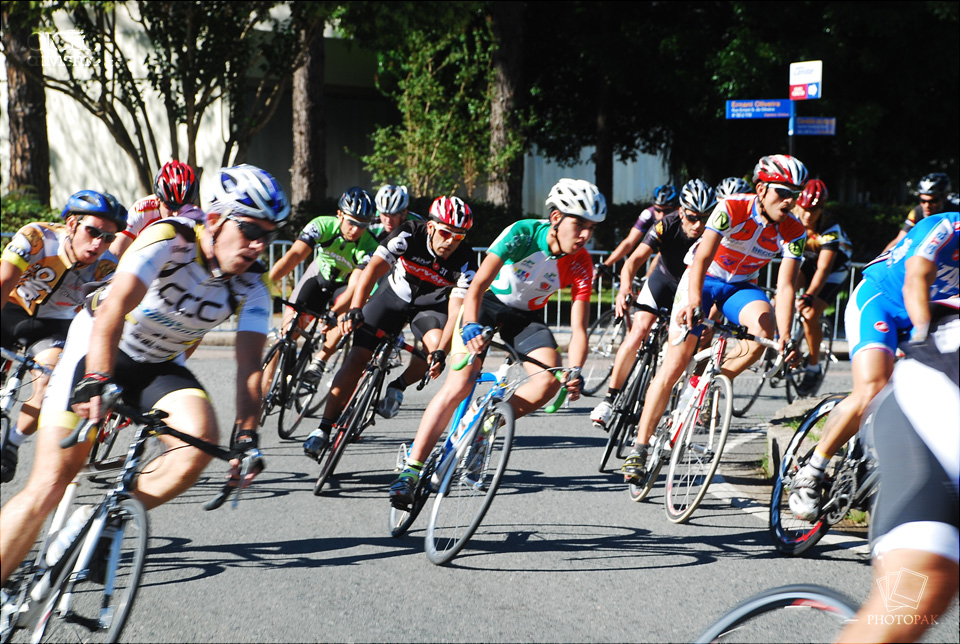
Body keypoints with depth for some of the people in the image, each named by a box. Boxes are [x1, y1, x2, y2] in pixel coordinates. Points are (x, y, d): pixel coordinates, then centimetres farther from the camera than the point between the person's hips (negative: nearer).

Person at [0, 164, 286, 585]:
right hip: (97, 352, -4)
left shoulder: (252, 285, -10)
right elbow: (114, 309, -35)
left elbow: (250, 364, -15)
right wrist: (97, 382, -48)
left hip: (159, 368, 4)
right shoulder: (169, 239, -24)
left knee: (200, 440, -27)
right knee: (50, 483, -15)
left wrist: (246, 435, -30)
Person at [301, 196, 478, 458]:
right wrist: (355, 310, -50)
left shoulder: (466, 263, -26)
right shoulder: (409, 235, -28)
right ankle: (324, 429, -5)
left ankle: (398, 387, -2)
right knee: (356, 360, -12)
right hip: (393, 296, 0)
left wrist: (440, 353, -43)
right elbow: (373, 269, -36)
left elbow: (455, 310, -29)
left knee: (436, 344, -31)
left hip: (431, 306, 0)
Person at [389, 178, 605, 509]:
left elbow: (578, 330, -19)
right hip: (487, 305, -3)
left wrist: (574, 372, -37)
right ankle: (411, 469, -17)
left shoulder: (580, 265, -18)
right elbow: (477, 285, -33)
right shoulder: (523, 234, -27)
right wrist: (471, 327, -50)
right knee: (458, 385, -20)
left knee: (551, 380, -24)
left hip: (526, 316, 4)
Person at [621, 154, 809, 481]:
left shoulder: (793, 231, -17)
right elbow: (703, 257, -37)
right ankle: (639, 447, -8)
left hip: (741, 286, 3)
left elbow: (785, 286, -22)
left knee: (764, 328, -30)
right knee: (675, 363, -13)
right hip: (702, 279, -3)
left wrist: (785, 337, -35)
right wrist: (693, 300, -53)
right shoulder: (732, 208, -26)